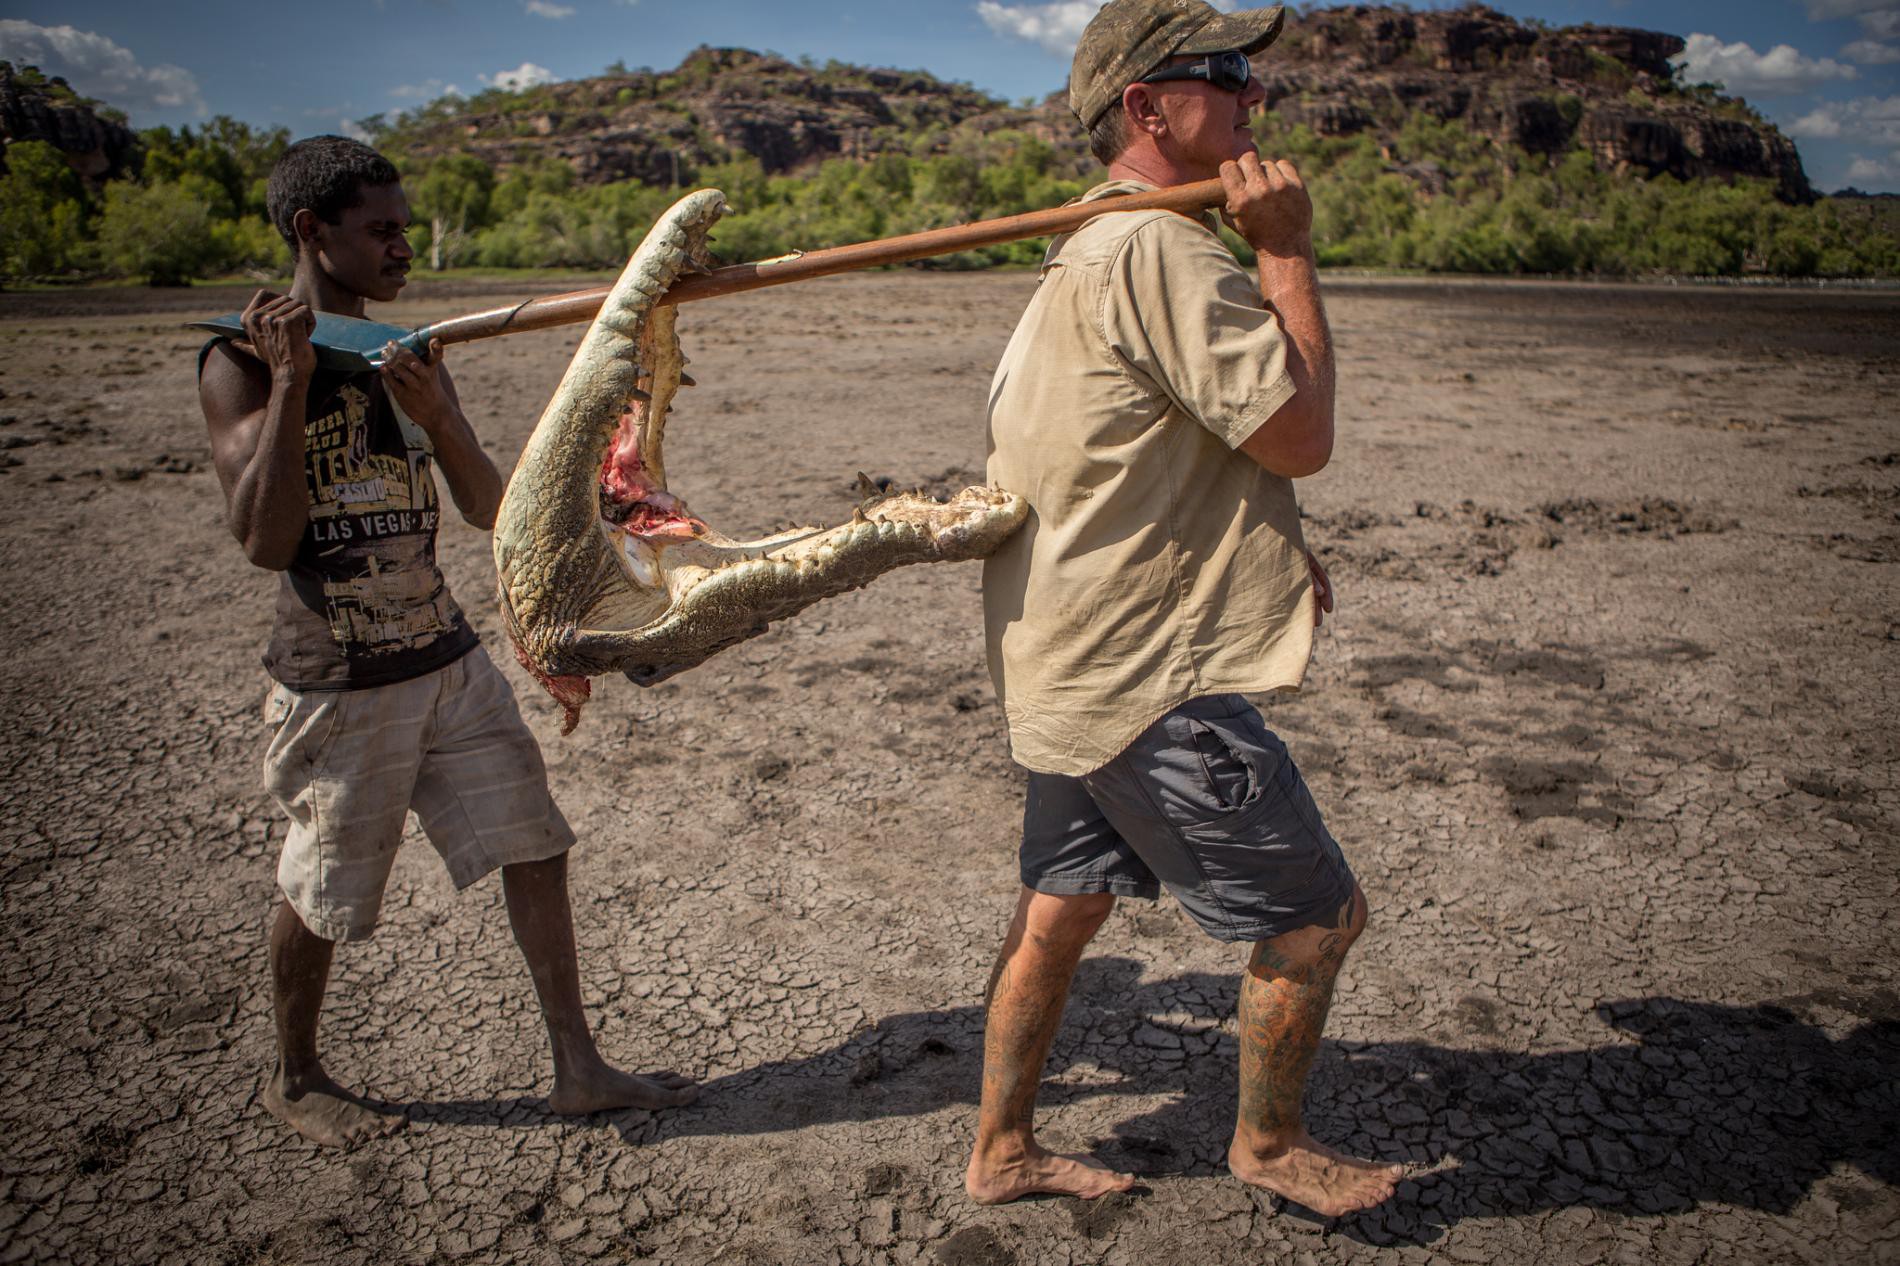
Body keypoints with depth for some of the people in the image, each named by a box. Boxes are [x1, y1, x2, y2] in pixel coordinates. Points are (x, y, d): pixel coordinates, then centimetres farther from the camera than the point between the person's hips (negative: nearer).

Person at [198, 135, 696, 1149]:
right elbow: (264, 541, -19)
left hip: (449, 662, 5)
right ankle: (294, 1078, 36)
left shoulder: (410, 354, 8)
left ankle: (577, 1067, 16)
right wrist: (291, 379, -23)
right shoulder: (241, 363, -9)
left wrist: (435, 414, -16)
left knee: (533, 848, 4)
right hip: (336, 683, -5)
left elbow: (488, 511, 2)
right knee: (320, 893, 10)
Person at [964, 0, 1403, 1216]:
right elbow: (1300, 431, -18)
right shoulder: (1164, 252, -19)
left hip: (1075, 661, 10)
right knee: (1319, 913, 7)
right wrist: (1288, 252, -11)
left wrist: (1266, 547, 11)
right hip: (1148, 678, -10)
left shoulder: (1089, 251, 17)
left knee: (1062, 907, 19)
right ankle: (1269, 1140, 30)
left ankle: (1002, 1150, 35)